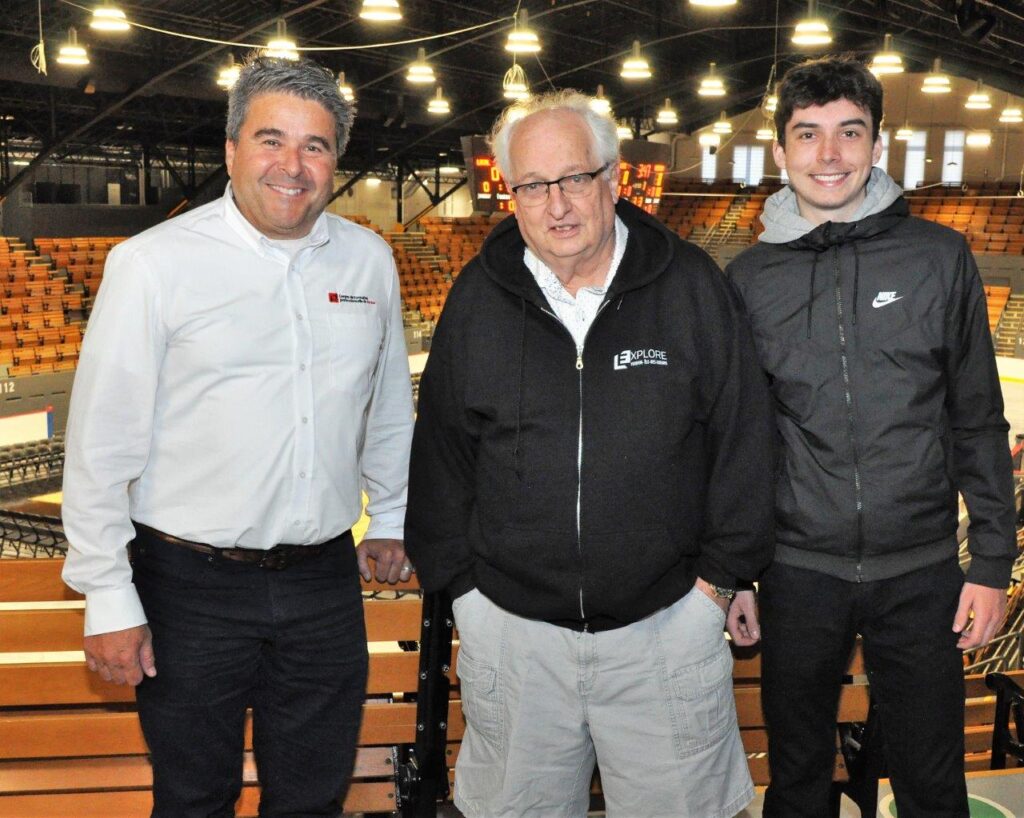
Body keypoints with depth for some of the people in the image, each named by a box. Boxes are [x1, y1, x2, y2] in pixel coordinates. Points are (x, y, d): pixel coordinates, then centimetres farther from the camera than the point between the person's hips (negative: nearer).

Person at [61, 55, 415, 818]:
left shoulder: (369, 259, 3)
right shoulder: (153, 262, -10)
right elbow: (101, 444, -8)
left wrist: (390, 519, 20)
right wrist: (108, 598, -8)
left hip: (326, 578, 4)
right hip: (192, 584, -3)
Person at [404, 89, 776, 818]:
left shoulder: (690, 286, -5)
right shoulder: (478, 299, 0)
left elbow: (744, 436, -1)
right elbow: (440, 452, 7)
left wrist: (722, 574, -1)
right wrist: (458, 582, 6)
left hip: (667, 621, -1)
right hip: (511, 627, 2)